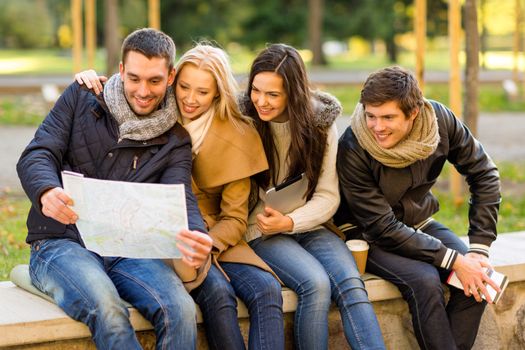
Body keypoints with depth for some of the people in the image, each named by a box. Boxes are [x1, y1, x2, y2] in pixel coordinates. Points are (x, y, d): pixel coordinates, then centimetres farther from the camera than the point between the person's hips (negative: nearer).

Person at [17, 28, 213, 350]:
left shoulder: (175, 141, 8)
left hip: (128, 249, 2)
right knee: (107, 308, -35)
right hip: (61, 243, -2)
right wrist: (46, 192, -29)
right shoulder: (81, 98, 7)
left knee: (180, 310, -29)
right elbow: (36, 155, -3)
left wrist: (198, 239, -34)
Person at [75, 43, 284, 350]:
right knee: (218, 292, -31)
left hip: (216, 239, 2)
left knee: (267, 290, -26)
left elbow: (234, 219, -1)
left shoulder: (238, 137, 1)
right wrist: (92, 81, -8)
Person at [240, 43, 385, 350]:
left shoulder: (320, 124, 0)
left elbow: (328, 196, -1)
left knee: (351, 285, -25)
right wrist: (267, 223, -16)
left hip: (309, 227, 2)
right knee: (315, 283, -29)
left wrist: (290, 222, -17)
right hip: (262, 232, -2)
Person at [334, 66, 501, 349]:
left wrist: (479, 248, -13)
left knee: (477, 276, -19)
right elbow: (383, 229, -24)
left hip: (418, 223, 5)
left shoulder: (439, 120, -16)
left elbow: (484, 174, -5)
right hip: (368, 236, -4)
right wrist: (454, 261, -27)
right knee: (425, 280, -30)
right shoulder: (352, 149, -27)